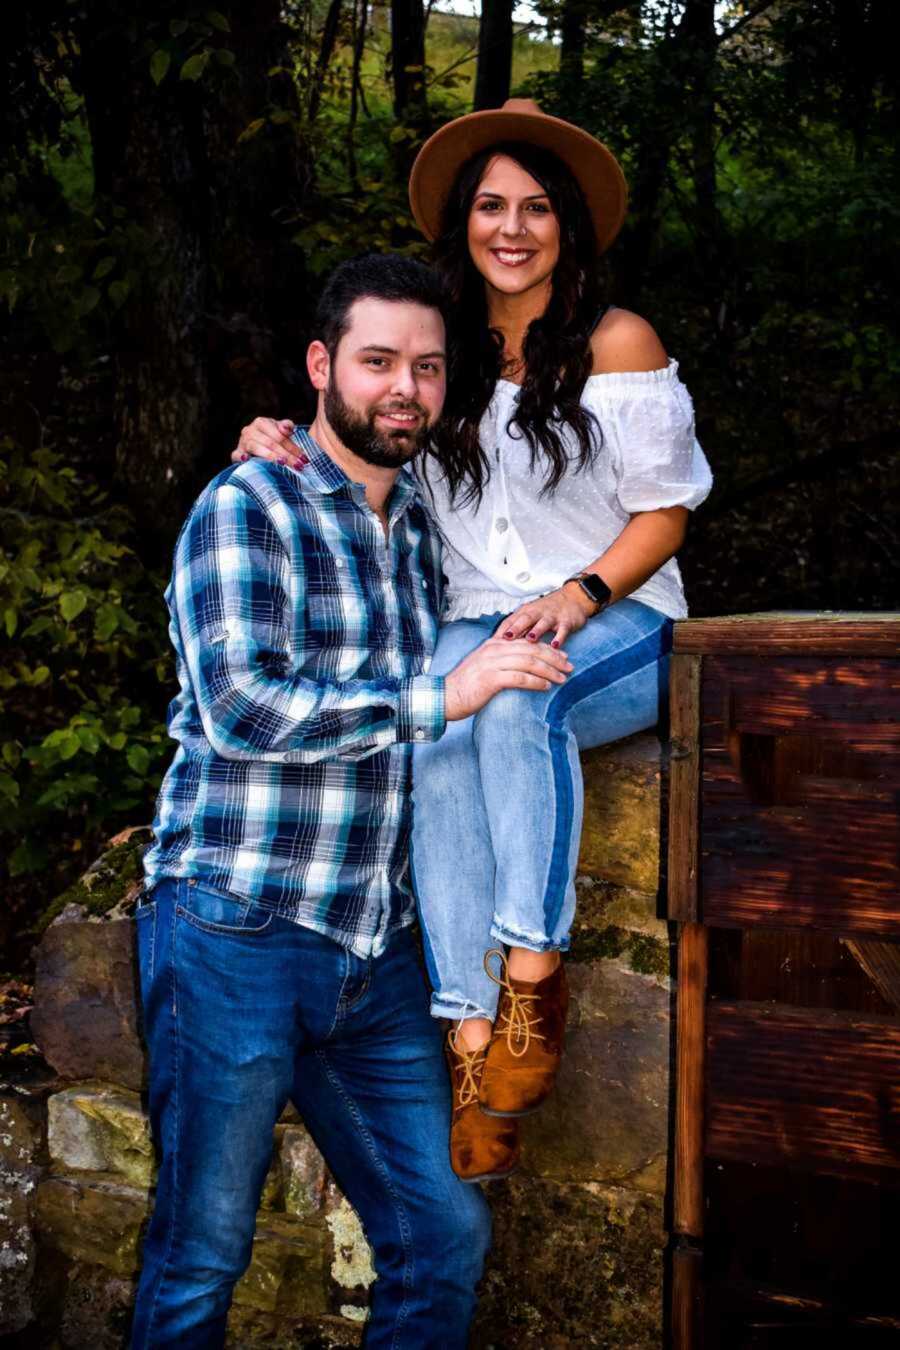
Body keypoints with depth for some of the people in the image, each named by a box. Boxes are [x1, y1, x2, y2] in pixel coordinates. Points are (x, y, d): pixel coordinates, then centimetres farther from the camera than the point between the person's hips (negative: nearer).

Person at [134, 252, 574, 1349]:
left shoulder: (421, 527, 16)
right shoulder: (246, 507, -5)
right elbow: (240, 707, -19)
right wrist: (439, 696, -17)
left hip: (376, 952, 6)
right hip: (235, 936, -6)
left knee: (445, 1237, 9)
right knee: (203, 1256, 5)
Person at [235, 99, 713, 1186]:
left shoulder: (617, 343, 2)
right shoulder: (447, 353, 14)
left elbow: (663, 516, 1)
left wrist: (578, 596, -17)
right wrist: (286, 448, -5)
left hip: (616, 626, -3)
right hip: (476, 623, 3)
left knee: (512, 691, -38)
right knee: (433, 735, -32)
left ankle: (532, 977, -32)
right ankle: (471, 1035, -33)